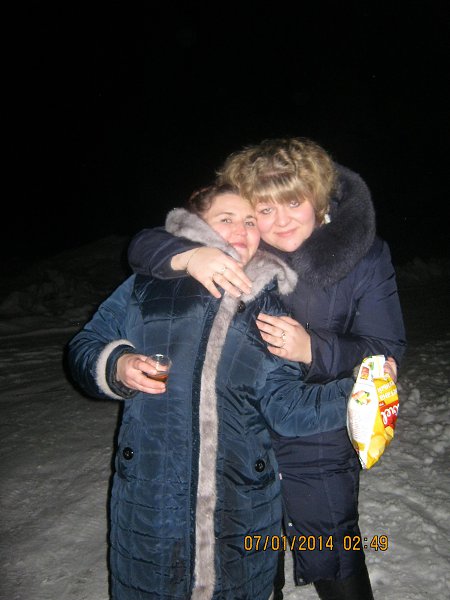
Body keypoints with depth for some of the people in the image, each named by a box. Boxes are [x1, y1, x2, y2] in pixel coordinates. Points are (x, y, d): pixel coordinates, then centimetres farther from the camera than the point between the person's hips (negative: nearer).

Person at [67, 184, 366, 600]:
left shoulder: (269, 310, 4)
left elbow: (286, 405, -3)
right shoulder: (149, 286, 0)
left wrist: (353, 394, -17)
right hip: (150, 499, -1)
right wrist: (116, 367, -14)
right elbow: (84, 346, 6)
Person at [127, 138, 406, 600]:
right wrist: (189, 255, -32)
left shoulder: (365, 256, -12)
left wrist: (312, 349, -30)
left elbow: (387, 352, -12)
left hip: (320, 453, -2)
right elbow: (143, 245, -9)